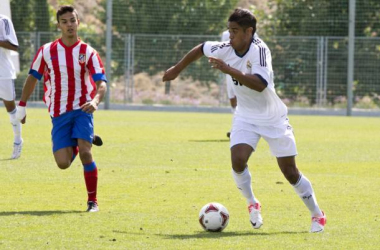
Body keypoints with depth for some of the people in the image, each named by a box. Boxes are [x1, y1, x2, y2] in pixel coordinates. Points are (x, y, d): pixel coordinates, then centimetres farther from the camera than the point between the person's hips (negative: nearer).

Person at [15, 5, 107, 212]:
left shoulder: (88, 53, -5)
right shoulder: (46, 51, 0)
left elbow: (101, 83, -14)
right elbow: (32, 78, 12)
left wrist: (95, 101, -34)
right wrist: (22, 105, 12)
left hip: (82, 109, -2)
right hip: (59, 113, 2)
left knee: (85, 151, -21)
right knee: (63, 163, -7)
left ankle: (93, 201, -8)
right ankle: (74, 147, 32)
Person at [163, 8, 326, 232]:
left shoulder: (260, 50, -26)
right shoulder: (225, 49, -11)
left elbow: (260, 84, -41)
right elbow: (200, 49, 11)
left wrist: (230, 70, -46)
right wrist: (177, 70, 21)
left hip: (273, 119, -4)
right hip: (246, 117, 4)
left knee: (291, 173, -2)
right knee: (238, 160, -20)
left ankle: (317, 215, 19)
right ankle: (252, 204, 7)